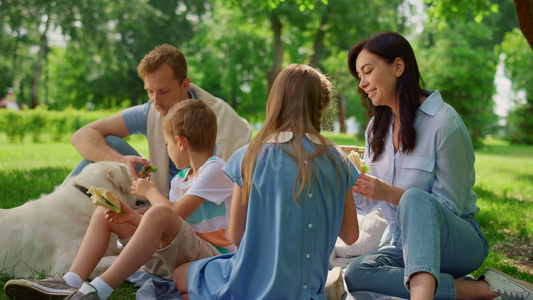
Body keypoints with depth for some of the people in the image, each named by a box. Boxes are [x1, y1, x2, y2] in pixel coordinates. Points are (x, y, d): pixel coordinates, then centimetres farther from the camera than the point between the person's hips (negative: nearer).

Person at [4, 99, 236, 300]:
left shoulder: (216, 170, -9)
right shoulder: (180, 179, 18)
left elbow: (176, 214, -19)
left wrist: (150, 191, -2)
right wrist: (133, 217, -7)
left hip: (212, 257, -9)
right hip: (172, 261, 9)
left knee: (159, 214, -37)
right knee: (104, 213, 6)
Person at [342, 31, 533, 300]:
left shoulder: (444, 122, -13)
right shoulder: (377, 129, 10)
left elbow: (450, 207, -12)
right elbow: (368, 204, 13)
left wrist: (391, 193, -23)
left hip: (457, 241, -6)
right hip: (402, 242, 6)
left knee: (416, 199, -37)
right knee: (356, 273, -26)